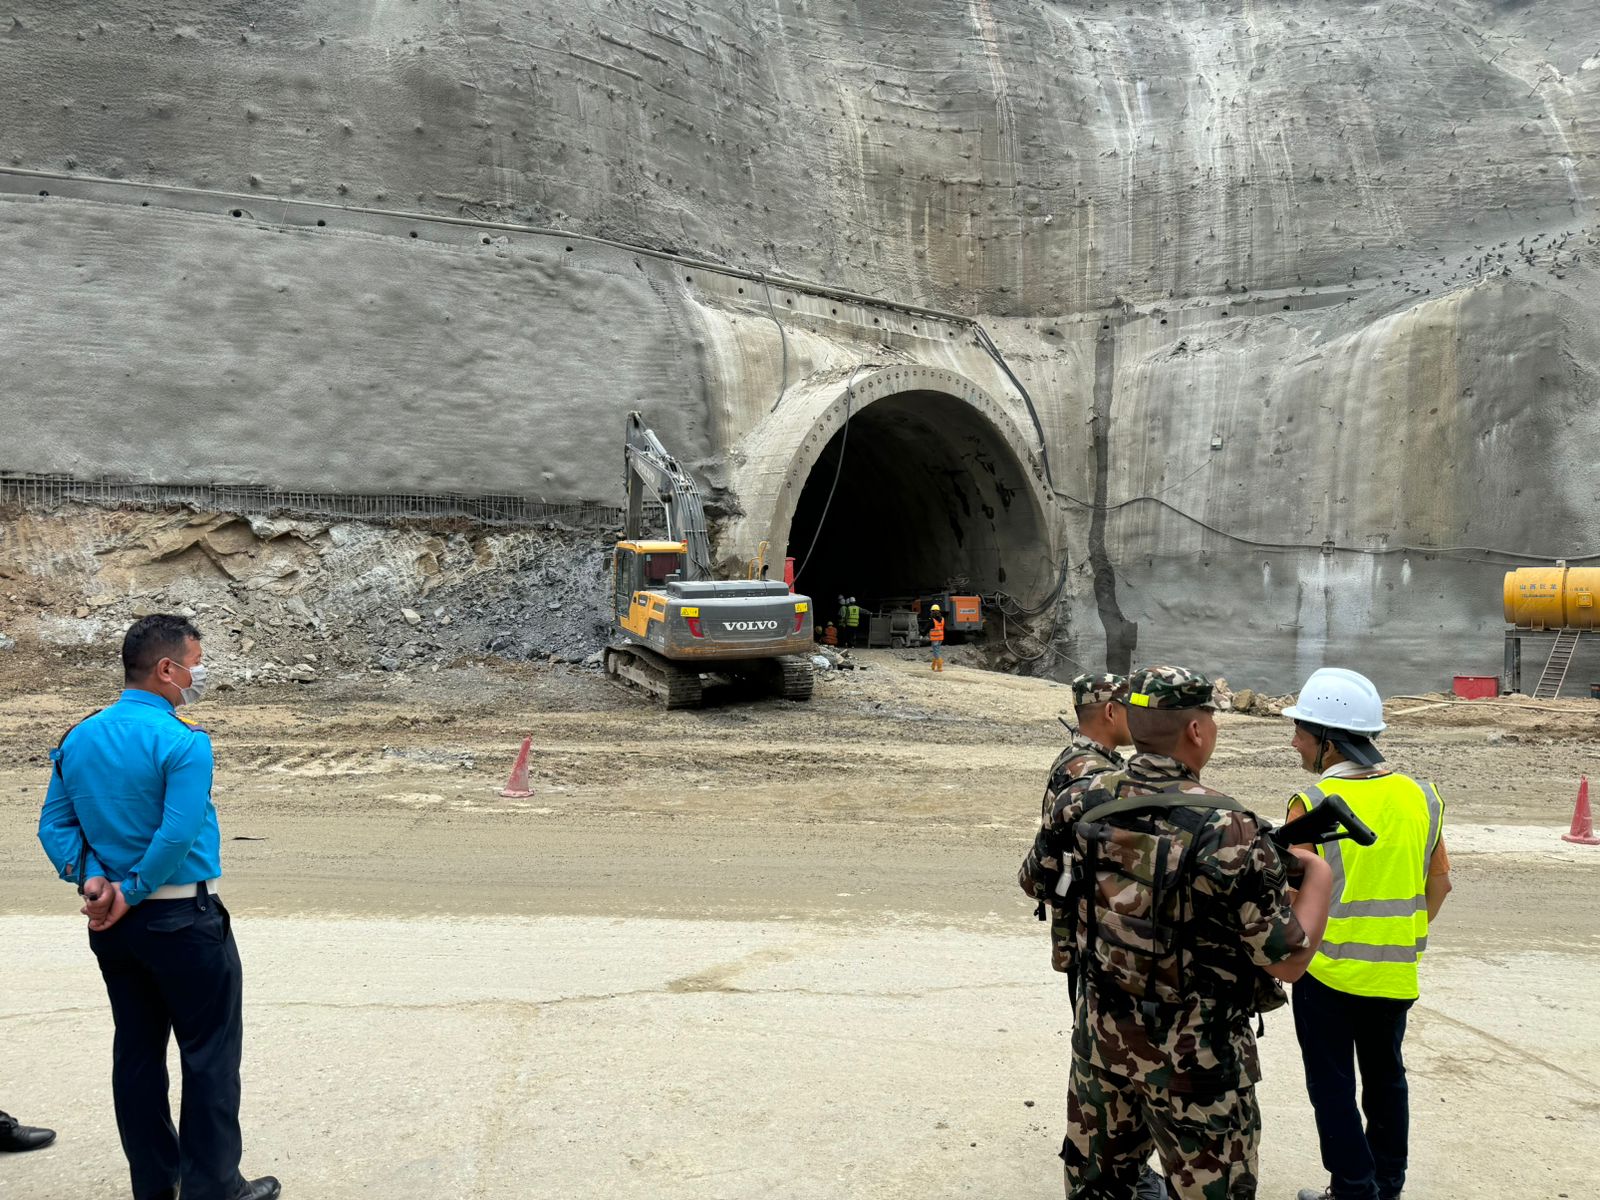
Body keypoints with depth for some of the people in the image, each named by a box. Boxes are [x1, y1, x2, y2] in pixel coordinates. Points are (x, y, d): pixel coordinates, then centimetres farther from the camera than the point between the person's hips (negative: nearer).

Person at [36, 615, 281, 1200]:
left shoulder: (78, 737, 4)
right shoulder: (181, 741, -19)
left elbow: (54, 826, 4)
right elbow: (178, 836, -25)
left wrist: (92, 881, -6)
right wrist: (132, 893, -12)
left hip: (112, 926, 8)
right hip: (183, 921, -7)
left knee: (137, 1048, 17)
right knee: (210, 1052, 5)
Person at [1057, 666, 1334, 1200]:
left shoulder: (1087, 802, -7)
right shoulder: (1224, 829, -24)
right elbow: (1288, 960, -17)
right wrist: (1318, 877, -1)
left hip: (1101, 1030, 6)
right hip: (1192, 1053, -5)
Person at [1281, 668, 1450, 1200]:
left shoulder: (1312, 803, -19)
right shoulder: (1421, 797, -4)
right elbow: (1439, 884, 4)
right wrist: (1405, 938, 16)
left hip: (1326, 971, -5)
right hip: (1395, 975, 5)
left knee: (1333, 1086, 11)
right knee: (1386, 1077, 22)